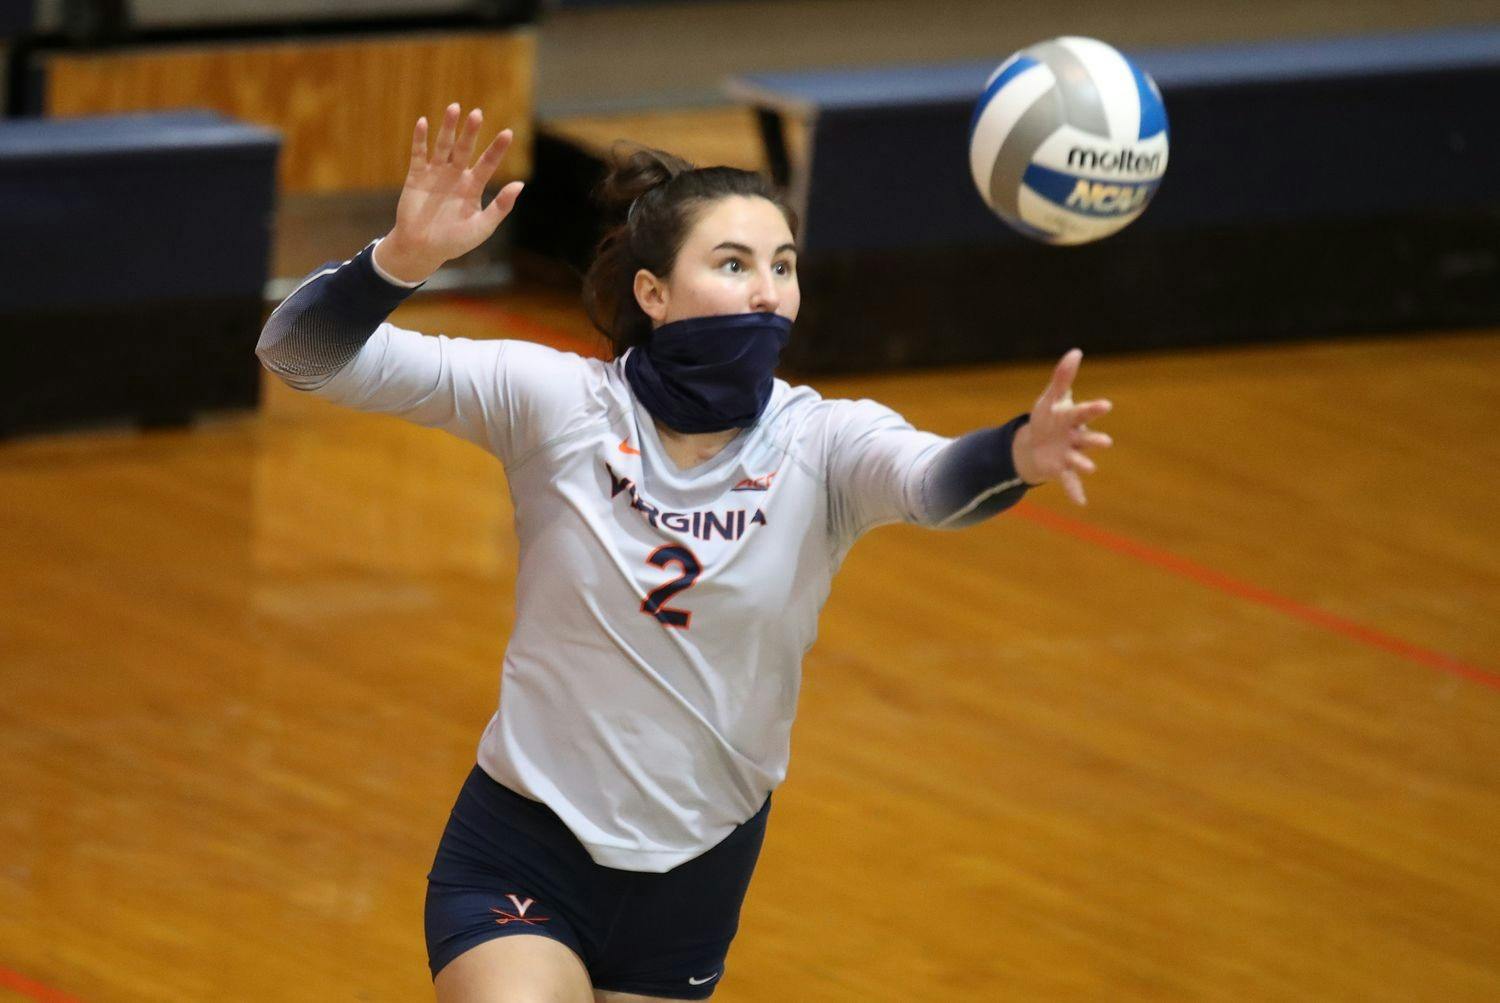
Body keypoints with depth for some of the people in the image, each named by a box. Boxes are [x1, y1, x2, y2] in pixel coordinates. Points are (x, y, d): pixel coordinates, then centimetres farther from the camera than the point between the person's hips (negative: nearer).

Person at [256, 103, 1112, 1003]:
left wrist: (1020, 455, -58)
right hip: (521, 856, -3)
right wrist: (403, 258, -39)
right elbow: (302, 352, -18)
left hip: (695, 888, 3)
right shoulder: (554, 401, -13)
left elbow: (935, 481, -35)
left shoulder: (823, 445, -12)